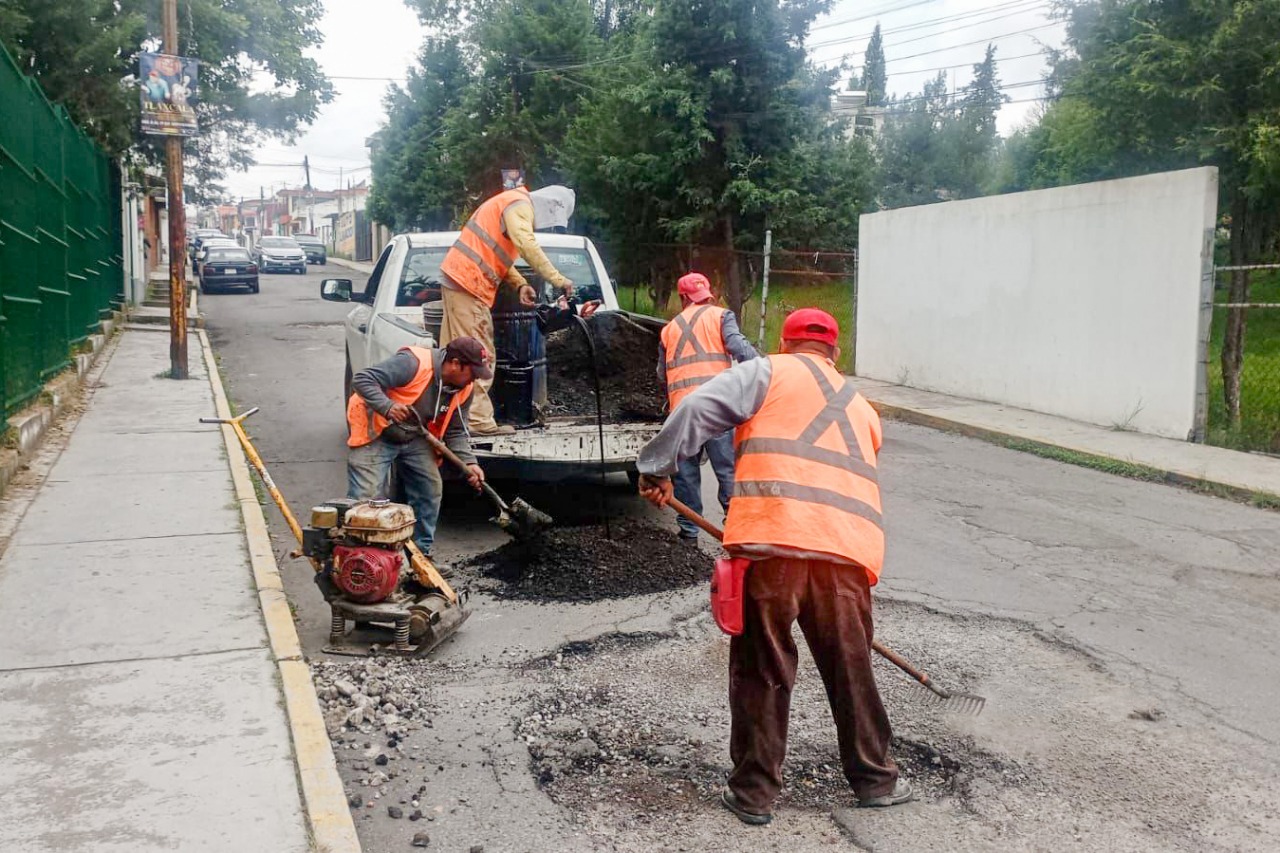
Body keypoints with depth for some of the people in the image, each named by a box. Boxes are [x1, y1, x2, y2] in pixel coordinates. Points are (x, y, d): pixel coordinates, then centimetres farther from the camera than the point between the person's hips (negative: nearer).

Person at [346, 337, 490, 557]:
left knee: (431, 491, 3)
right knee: (366, 498, -13)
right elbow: (362, 380, -29)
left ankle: (421, 554, 17)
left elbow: (456, 432, 1)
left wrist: (469, 463, -14)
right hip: (375, 434, -7)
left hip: (415, 439, 7)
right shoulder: (413, 363, -29)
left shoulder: (464, 389, -6)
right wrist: (387, 407, -43)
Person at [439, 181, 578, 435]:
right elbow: (527, 245, -26)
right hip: (468, 283, -10)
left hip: (457, 279, 10)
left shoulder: (512, 205, 23)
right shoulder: (520, 205, -9)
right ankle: (479, 421, -9)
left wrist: (520, 284, 5)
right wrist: (558, 279, -26)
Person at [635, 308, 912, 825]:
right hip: (848, 549, 4)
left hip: (772, 540, -4)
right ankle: (874, 780, 33)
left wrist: (656, 468, 7)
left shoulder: (768, 373, 12)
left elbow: (698, 409, -2)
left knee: (760, 673, 9)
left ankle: (754, 792, 18)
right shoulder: (862, 409, 28)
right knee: (851, 670, 19)